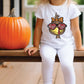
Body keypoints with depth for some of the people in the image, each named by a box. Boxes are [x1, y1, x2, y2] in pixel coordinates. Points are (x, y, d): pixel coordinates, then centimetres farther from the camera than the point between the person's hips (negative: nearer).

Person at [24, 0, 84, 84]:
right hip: (47, 44, 0)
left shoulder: (71, 8, -8)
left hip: (66, 44, 0)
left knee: (67, 64, -26)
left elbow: (75, 29, 1)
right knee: (47, 59, -31)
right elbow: (38, 28, 4)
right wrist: (36, 46, 7)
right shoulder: (42, 7, -6)